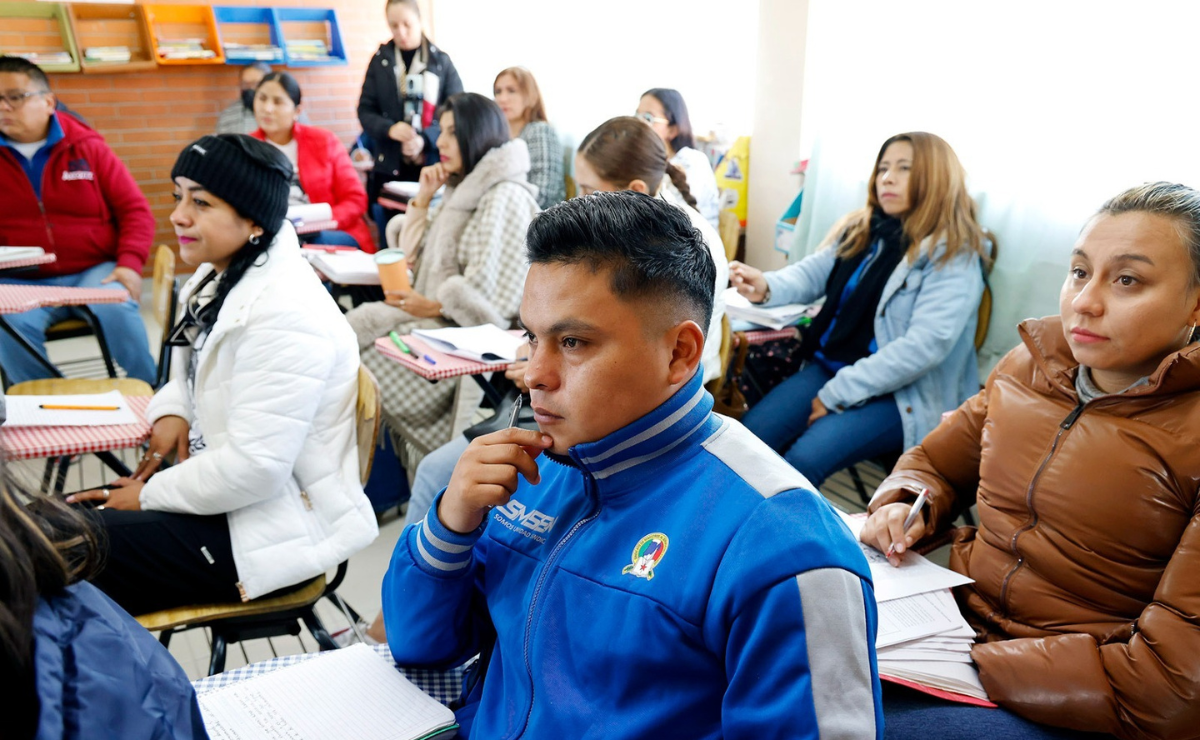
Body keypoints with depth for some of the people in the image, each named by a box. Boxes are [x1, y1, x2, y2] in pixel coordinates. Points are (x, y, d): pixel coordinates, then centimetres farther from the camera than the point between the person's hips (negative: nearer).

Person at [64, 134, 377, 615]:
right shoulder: (219, 278, 4)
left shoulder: (285, 314, -26)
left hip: (272, 523, -9)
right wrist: (171, 411, -3)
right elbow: (194, 376, 20)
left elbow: (254, 468, -28)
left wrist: (150, 495, -14)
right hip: (217, 482, 9)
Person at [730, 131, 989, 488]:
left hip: (902, 395, -6)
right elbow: (812, 273, 7)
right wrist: (766, 286, -18)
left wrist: (837, 394, -19)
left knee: (804, 458, -26)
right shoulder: (860, 231, 11)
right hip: (829, 367, 6)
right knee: (749, 435, -13)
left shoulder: (953, 256, -11)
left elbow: (925, 346, -20)